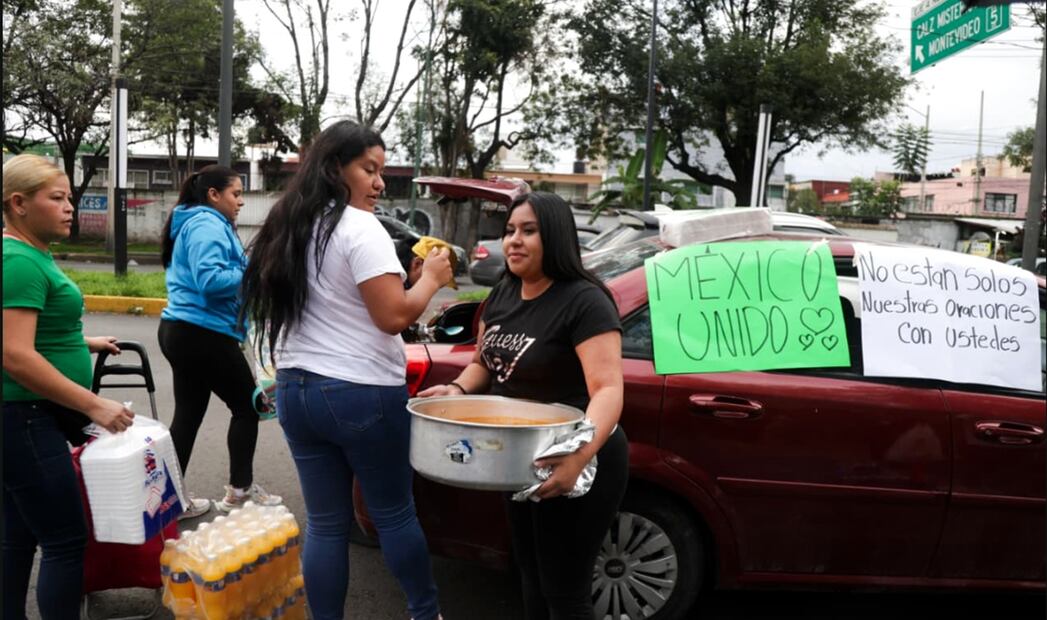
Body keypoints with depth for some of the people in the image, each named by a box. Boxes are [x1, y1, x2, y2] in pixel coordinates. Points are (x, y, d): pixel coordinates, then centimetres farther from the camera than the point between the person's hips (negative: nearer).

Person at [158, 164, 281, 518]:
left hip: (182, 331, 10)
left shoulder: (197, 224, 20)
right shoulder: (207, 225, -14)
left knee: (188, 414, 12)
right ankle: (240, 491, 13)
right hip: (204, 334, -10)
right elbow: (209, 279, -27)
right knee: (246, 407, 3)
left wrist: (244, 273, 15)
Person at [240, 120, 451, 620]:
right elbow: (394, 316, -19)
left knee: (325, 522, 12)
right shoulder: (359, 227, -14)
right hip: (362, 394, -7)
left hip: (296, 390, 7)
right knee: (394, 514, 9)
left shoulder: (288, 227, 12)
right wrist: (431, 277, -3)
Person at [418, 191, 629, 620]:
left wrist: (579, 456, -43)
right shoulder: (503, 293, 3)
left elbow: (608, 390, -28)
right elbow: (484, 363, 15)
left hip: (573, 465, -8)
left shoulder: (584, 302, -21)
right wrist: (458, 388, -7)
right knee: (531, 573, 24)